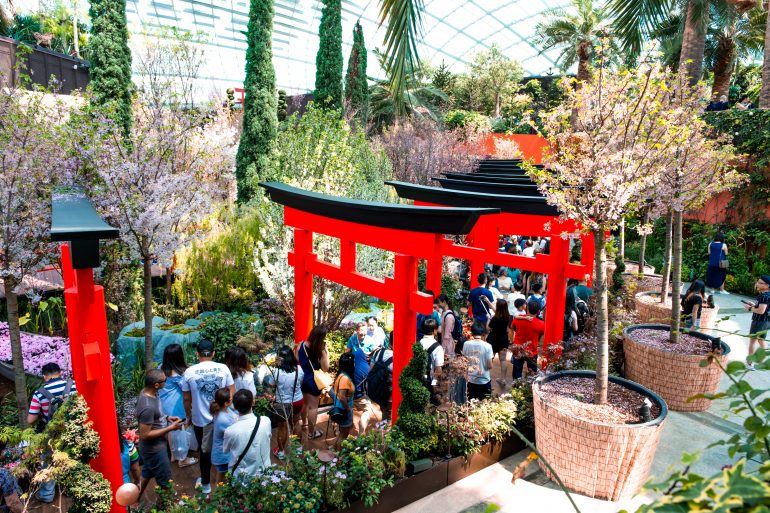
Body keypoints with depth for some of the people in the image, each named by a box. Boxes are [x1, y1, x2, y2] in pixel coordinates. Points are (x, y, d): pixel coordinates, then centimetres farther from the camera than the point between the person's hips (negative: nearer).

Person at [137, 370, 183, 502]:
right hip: (154, 449, -9)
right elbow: (145, 435, -28)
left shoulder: (147, 392, -7)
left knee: (147, 474, 29)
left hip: (154, 446, 9)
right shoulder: (148, 406, -36)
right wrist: (170, 428, -24)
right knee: (165, 482, 11)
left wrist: (167, 418, 0)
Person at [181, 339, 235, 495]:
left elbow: (187, 399, -3)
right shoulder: (223, 368, -10)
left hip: (200, 419, -1)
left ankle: (205, 483, 30)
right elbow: (232, 393, -5)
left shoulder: (189, 372, -11)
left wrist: (189, 416, 13)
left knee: (205, 451, 17)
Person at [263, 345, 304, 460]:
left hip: (283, 403, -3)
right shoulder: (299, 369, -16)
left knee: (282, 427, 17)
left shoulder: (276, 371, -25)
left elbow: (271, 384, -7)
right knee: (295, 424, 25)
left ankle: (281, 451, 34)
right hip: (298, 401, 3)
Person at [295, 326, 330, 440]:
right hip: (314, 381, -6)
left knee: (305, 403, 27)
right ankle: (311, 432, 21)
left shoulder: (301, 345, -7)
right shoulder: (321, 351, -21)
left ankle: (302, 425, 45)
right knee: (313, 407, 9)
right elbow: (325, 369, -13)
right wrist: (327, 353, -10)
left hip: (301, 378, 6)